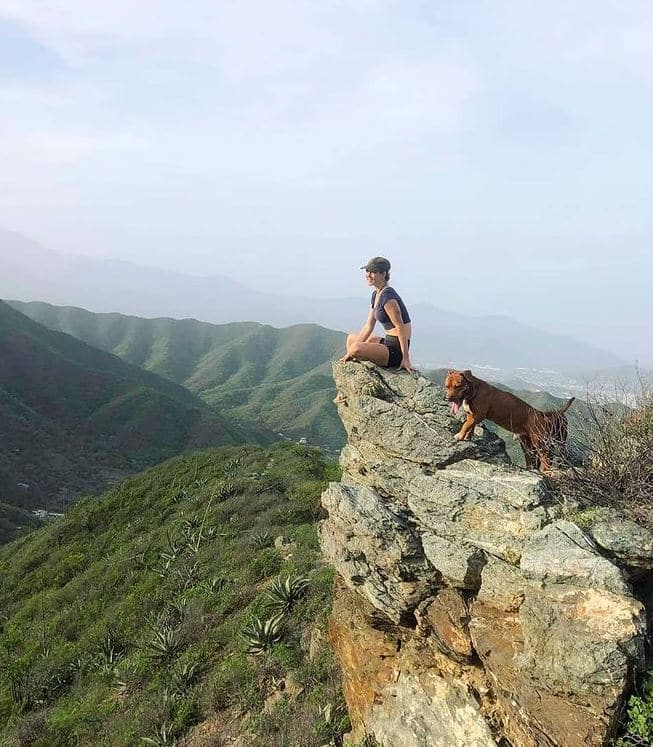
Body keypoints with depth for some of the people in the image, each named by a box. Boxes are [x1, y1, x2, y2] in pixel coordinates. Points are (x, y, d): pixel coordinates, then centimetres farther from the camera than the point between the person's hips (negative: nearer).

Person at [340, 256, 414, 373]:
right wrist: (350, 353, 9)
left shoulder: (387, 296, -18)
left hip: (396, 350, -10)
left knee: (355, 348, -30)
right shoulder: (376, 294, 12)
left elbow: (400, 327, -20)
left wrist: (406, 358, -21)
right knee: (351, 339, 25)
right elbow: (368, 327, 13)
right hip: (388, 342, 10)